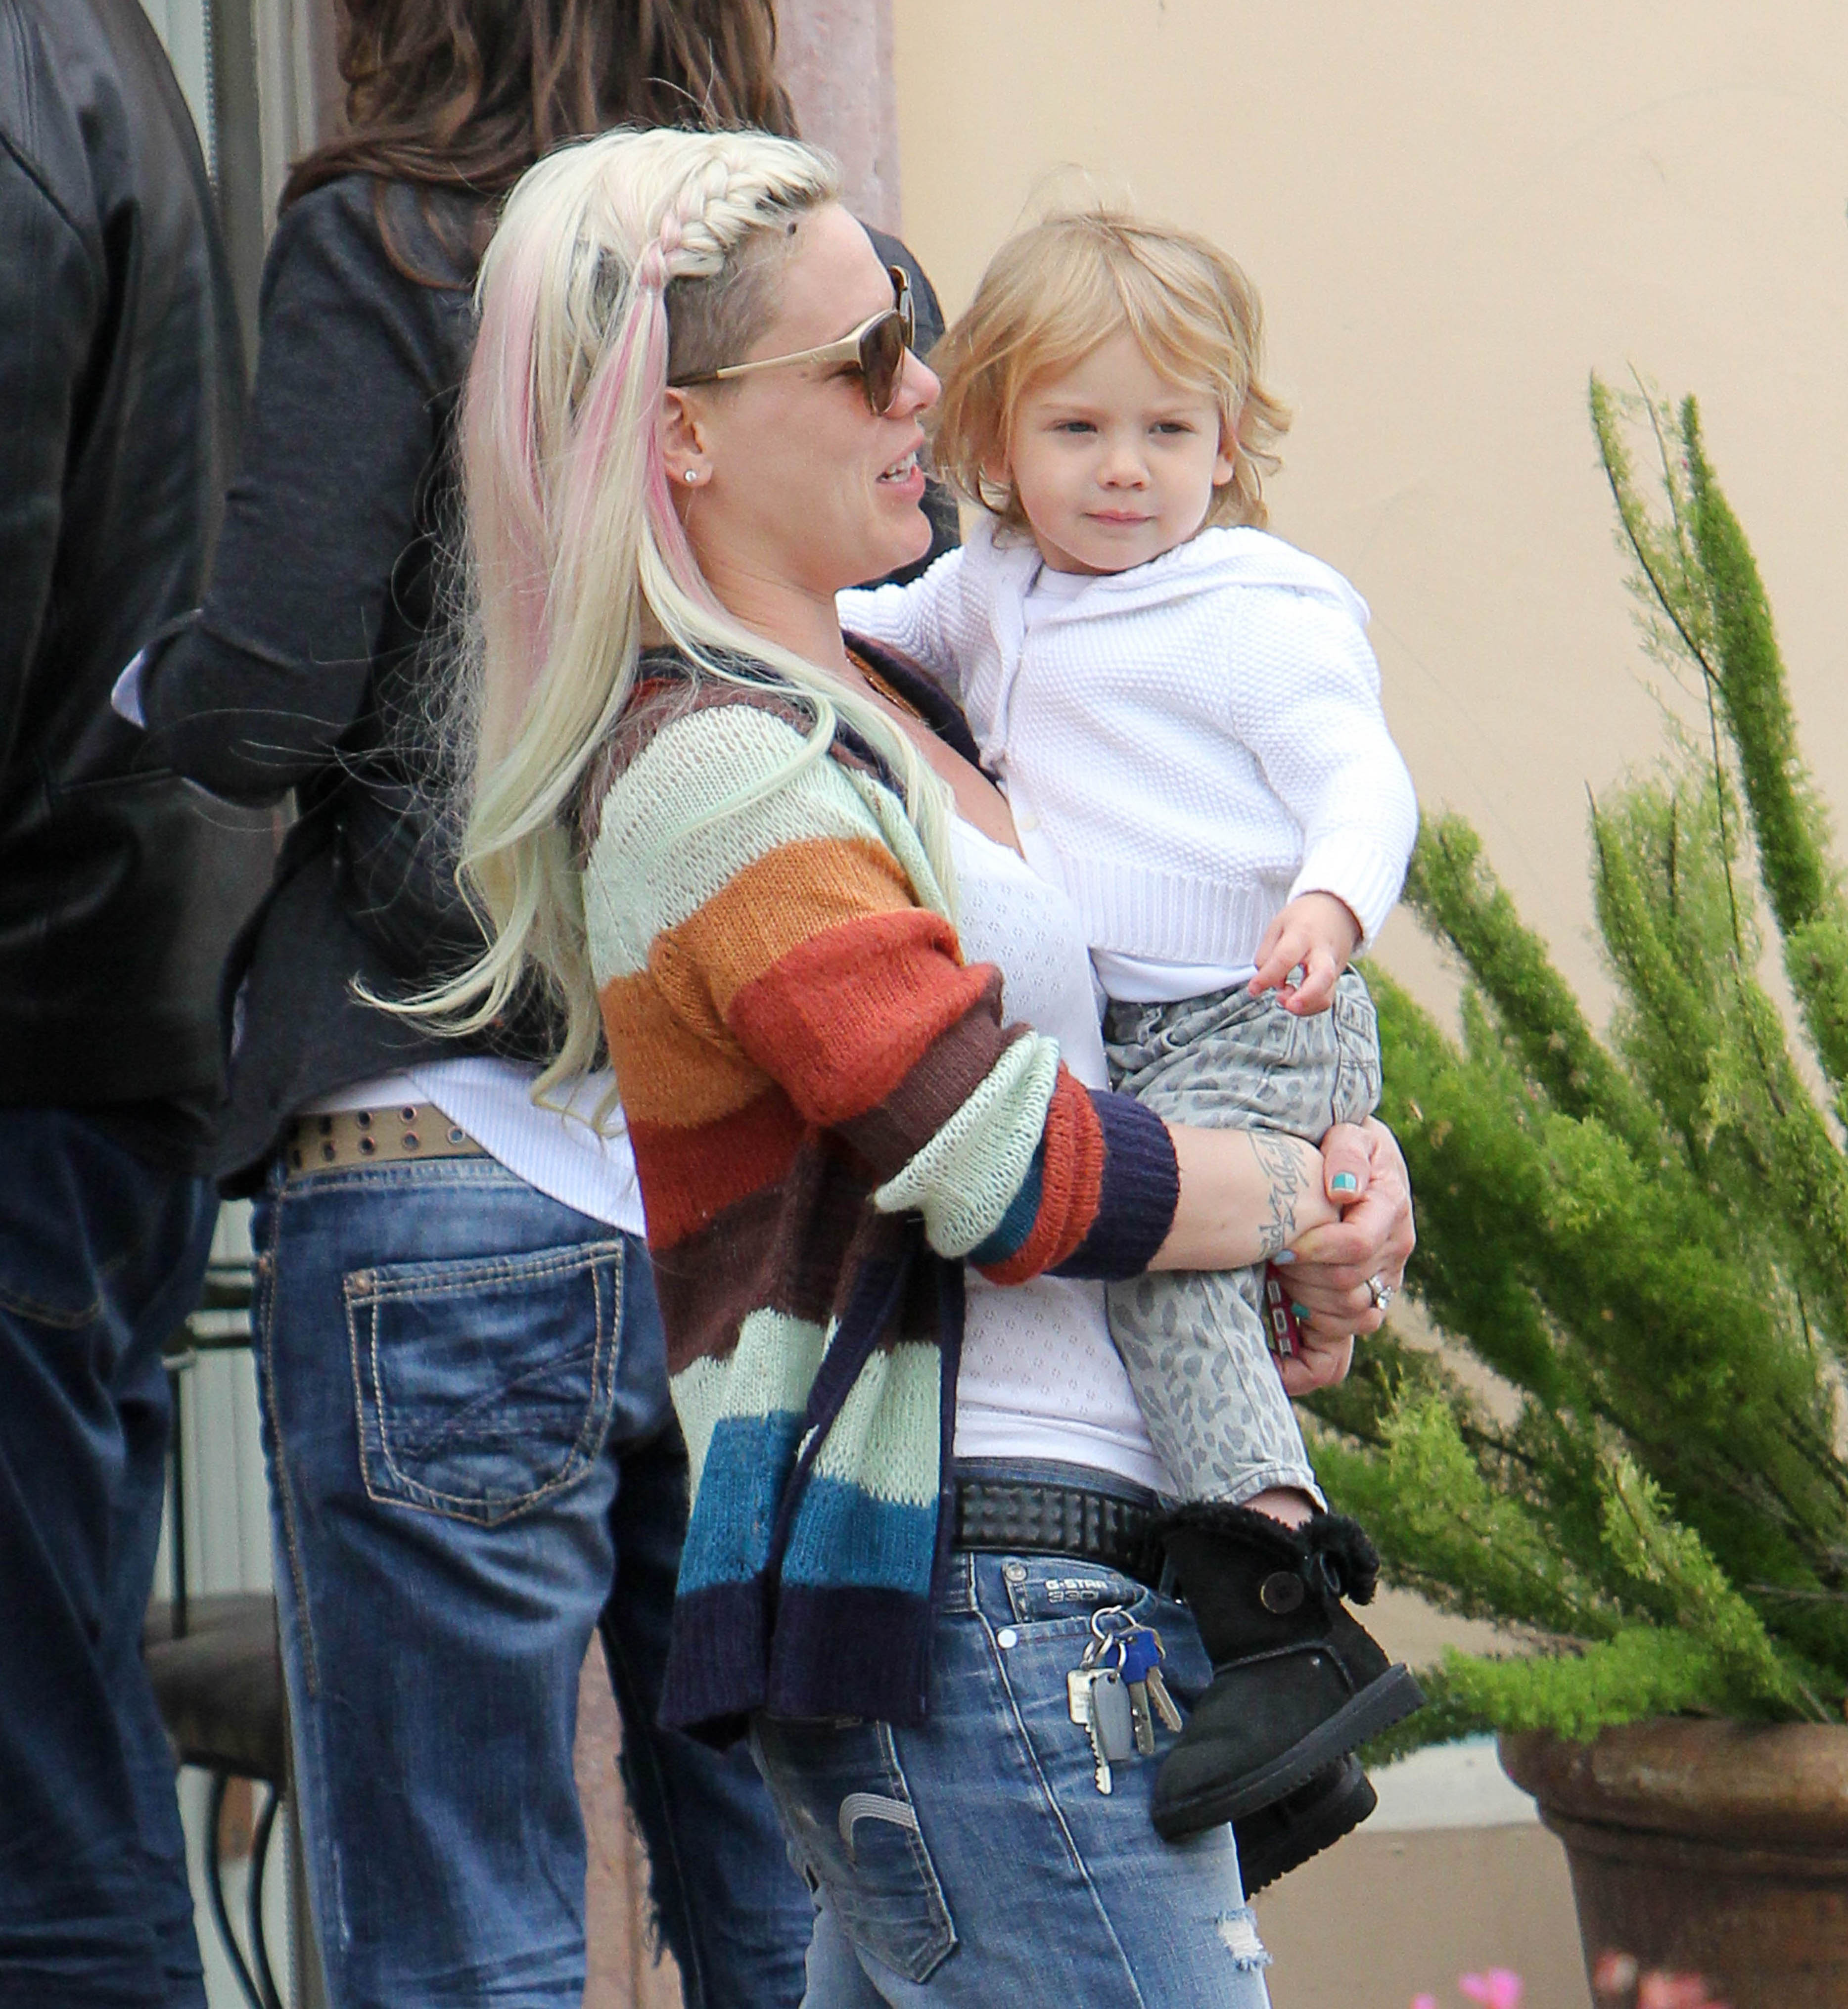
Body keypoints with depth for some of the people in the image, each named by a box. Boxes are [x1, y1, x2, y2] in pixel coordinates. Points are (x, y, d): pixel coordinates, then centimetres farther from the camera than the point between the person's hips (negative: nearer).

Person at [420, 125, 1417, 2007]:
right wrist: (1317, 1204, -1)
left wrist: (1325, 1171, 4)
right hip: (967, 1619, -10)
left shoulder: (864, 703, 18)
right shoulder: (717, 773, -13)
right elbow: (1016, 1172, -17)